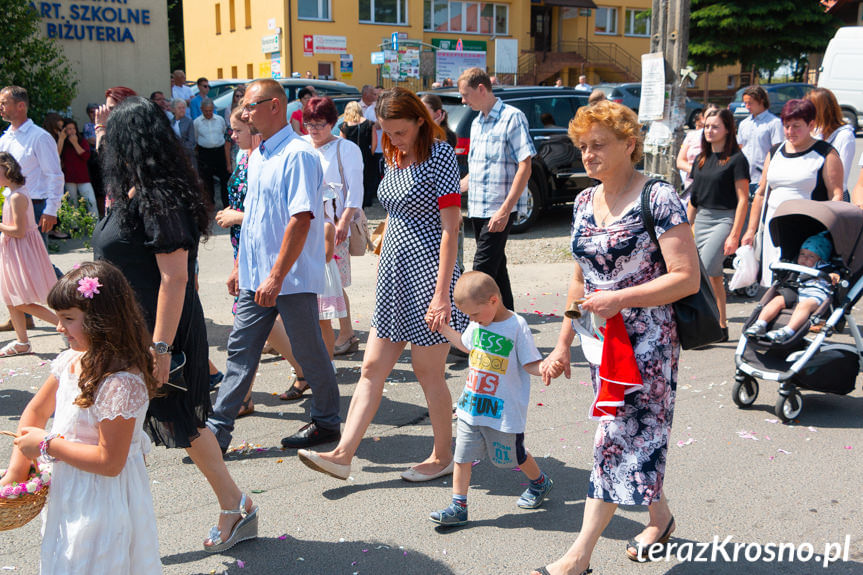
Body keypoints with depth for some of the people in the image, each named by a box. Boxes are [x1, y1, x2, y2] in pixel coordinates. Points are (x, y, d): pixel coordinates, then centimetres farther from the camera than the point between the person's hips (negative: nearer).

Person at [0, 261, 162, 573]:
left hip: (103, 500, -8)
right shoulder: (70, 361, -3)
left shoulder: (122, 383, -29)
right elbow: (35, 411, 10)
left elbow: (110, 462, -28)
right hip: (69, 493, 9)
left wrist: (47, 445, -20)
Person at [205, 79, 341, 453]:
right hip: (255, 277, 9)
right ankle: (217, 428, 15)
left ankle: (327, 422, 23)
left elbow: (301, 219, -23)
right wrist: (240, 265, 20)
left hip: (292, 278, -8)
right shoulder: (257, 155, 13)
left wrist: (276, 276, -24)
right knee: (241, 351, 9)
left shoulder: (298, 155, -16)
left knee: (309, 352, 6)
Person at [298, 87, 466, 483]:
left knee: (428, 372, 3)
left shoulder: (440, 155, -11)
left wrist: (441, 293, -19)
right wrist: (381, 269, 18)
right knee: (372, 368, 7)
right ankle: (343, 454, 10)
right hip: (394, 275, 8)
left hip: (427, 274, -7)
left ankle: (443, 456, 21)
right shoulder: (393, 158, 12)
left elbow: (450, 229, -15)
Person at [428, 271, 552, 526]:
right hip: (471, 406, 6)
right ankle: (458, 507, 14)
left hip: (504, 411, -5)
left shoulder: (517, 326, -17)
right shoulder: (477, 324, 3)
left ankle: (540, 482, 43)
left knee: (511, 456, 14)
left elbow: (530, 364, -15)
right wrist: (444, 329, 19)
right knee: (462, 455, 4)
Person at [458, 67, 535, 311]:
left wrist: (505, 210, -21)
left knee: (482, 272, -10)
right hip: (477, 209, 8)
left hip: (498, 211, -8)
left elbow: (524, 167, -15)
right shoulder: (477, 123, 16)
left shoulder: (512, 117, -9)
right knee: (496, 270, 13)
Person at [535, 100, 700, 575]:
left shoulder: (658, 199, -13)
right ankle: (660, 517, 37)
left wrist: (619, 298, -22)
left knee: (617, 438, -5)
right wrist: (563, 344, 13)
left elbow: (687, 278, -17)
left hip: (647, 343, -7)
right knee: (634, 436, 15)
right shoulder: (584, 202, 9)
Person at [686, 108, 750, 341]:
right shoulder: (700, 160, 13)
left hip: (725, 219, -7)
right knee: (714, 275, 10)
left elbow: (743, 199, -9)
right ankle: (721, 327, 18)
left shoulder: (736, 159, -6)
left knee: (703, 271, -17)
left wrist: (734, 235, -15)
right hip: (701, 219, 7)